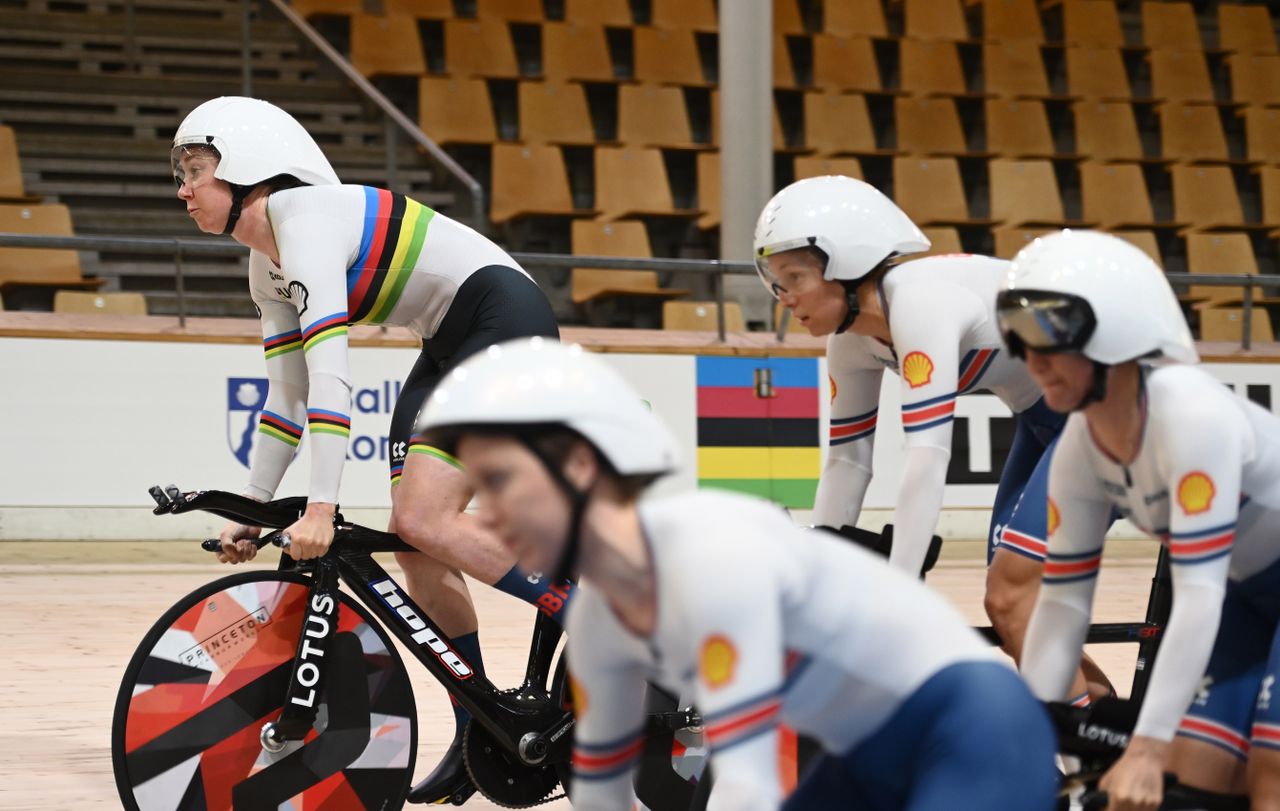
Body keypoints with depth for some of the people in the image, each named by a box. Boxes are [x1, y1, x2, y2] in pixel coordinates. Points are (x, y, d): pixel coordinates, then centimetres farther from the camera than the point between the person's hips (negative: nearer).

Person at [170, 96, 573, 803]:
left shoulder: (307, 218, -19)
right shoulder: (268, 266, 11)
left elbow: (330, 376, -28)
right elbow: (286, 394, 16)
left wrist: (321, 507, -32)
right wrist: (252, 512, 14)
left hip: (504, 316, -10)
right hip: (452, 342, 10)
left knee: (422, 520, -20)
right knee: (414, 546, 3)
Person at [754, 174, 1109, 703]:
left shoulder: (921, 300, -28)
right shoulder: (853, 342, 0)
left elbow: (927, 456, -34)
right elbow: (848, 460, 8)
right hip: (1048, 418, 9)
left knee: (1012, 591, -15)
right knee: (1007, 604, 5)